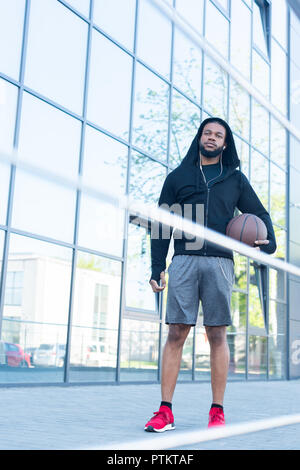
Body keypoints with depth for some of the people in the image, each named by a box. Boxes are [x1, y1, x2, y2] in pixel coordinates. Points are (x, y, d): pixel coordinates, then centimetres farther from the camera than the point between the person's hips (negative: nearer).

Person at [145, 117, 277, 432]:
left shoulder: (235, 179, 17)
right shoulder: (177, 177, 15)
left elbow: (259, 214, 20)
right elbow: (161, 225, 12)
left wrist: (268, 243, -2)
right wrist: (157, 267, 3)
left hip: (220, 262, 0)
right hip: (184, 261, 0)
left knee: (217, 335, 0)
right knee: (176, 332, -5)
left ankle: (217, 411, 7)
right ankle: (165, 411, -2)